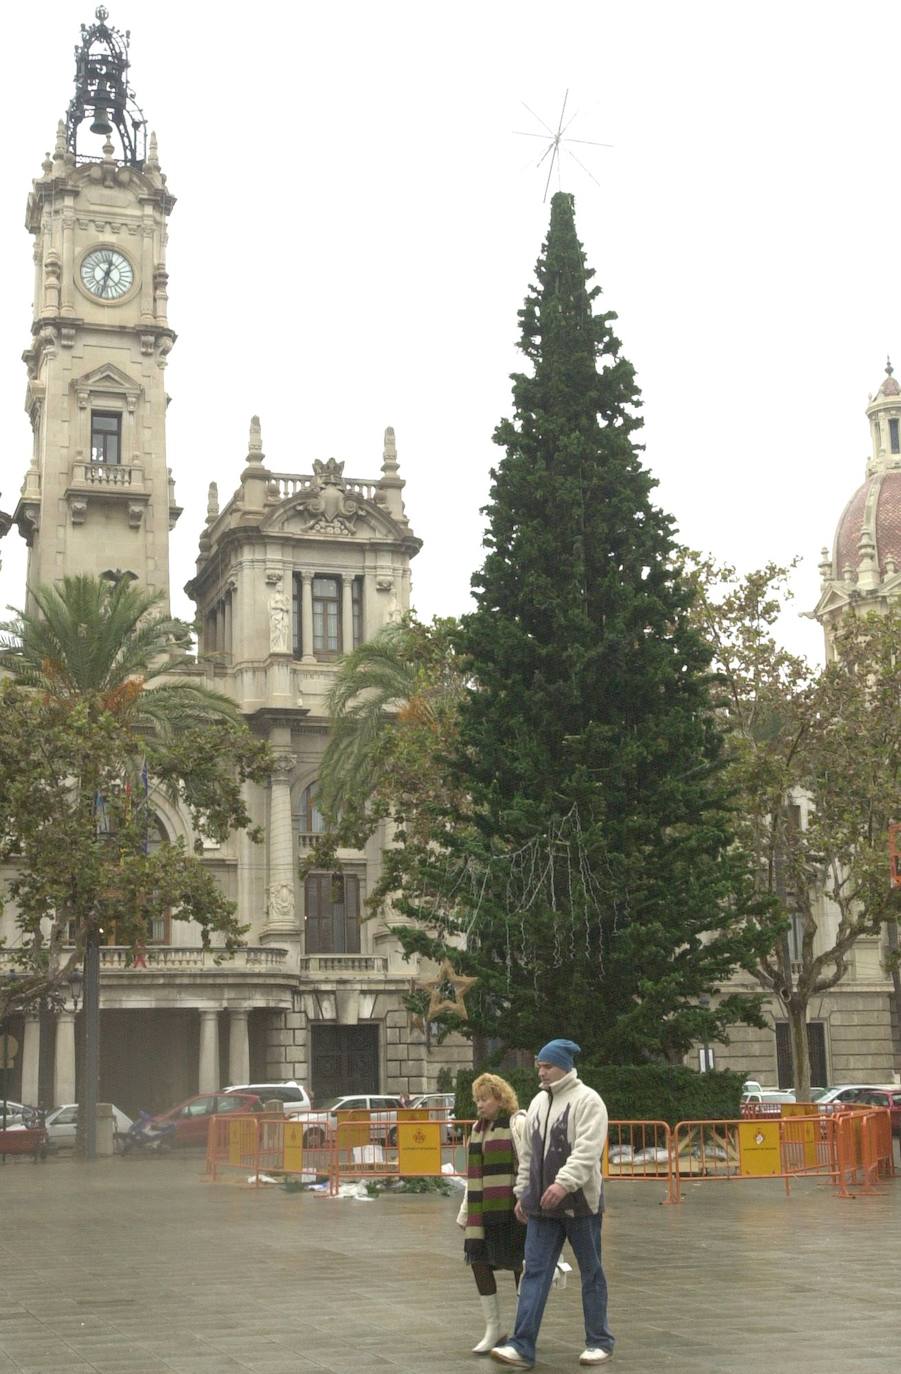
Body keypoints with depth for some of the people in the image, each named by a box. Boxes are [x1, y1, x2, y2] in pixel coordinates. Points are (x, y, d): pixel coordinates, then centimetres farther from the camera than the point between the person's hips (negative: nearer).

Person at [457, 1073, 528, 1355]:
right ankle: (493, 1329, 17)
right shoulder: (479, 1128, 15)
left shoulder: (518, 1123, -9)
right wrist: (465, 1212, 17)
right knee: (478, 1261, 4)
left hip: (511, 1207, -7)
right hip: (484, 1209, 7)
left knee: (520, 1265, 2)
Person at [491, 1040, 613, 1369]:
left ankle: (599, 1342, 19)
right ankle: (522, 1346, -3)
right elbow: (528, 1153, 19)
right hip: (542, 1205, 6)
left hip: (580, 1203, -6)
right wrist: (522, 1192, 16)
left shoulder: (587, 1100, -10)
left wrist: (564, 1183, -32)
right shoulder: (538, 1102, 13)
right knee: (535, 1272, 0)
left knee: (591, 1273, 7)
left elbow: (587, 1150, -22)